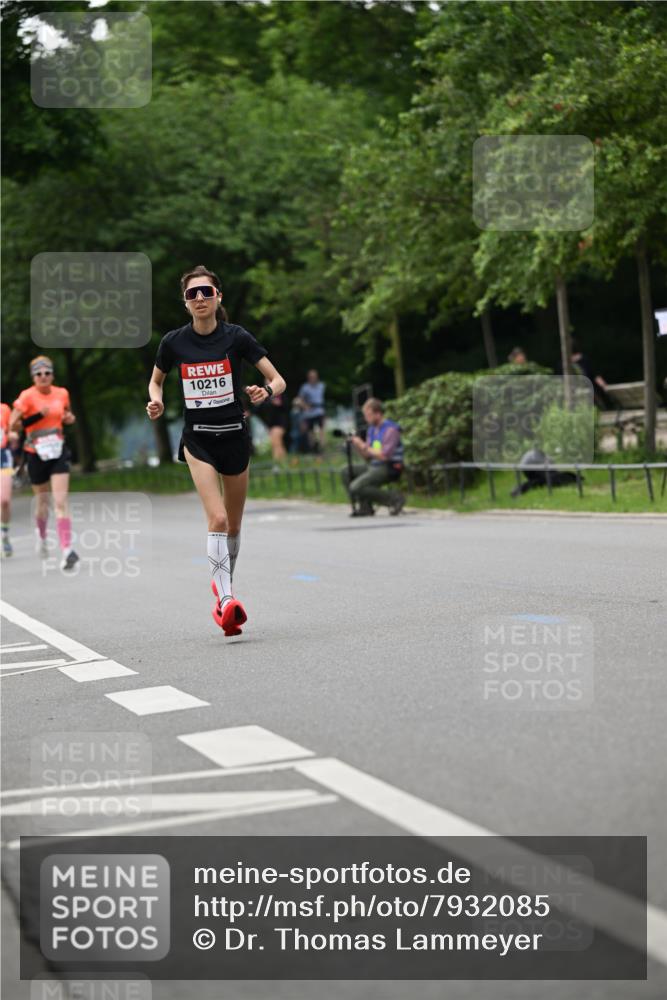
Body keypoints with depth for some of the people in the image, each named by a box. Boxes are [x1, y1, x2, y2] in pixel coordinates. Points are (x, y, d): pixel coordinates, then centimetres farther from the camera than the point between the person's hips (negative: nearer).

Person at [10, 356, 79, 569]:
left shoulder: (62, 393, 3)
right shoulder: (27, 396, -9)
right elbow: (13, 425, -12)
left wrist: (69, 418, 0)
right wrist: (37, 415, -23)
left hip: (58, 452, 1)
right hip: (36, 454, -1)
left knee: (61, 502, -12)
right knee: (42, 501, 13)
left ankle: (66, 550, -19)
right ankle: (41, 536, 43)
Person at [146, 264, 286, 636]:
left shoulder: (236, 337, -8)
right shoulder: (174, 342, -4)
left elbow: (278, 380, -7)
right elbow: (156, 380, 14)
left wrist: (266, 391, -28)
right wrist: (156, 401, -7)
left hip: (234, 436, 1)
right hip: (198, 439, -1)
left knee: (233, 525, 13)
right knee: (218, 519, -19)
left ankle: (223, 583, 37)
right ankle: (226, 599, -20)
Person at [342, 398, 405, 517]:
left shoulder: (390, 429, -14)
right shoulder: (372, 429, 13)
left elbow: (384, 455, -22)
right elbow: (367, 456, 15)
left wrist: (365, 447, -14)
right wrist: (357, 445, -3)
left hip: (389, 470, -9)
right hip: (374, 467, 9)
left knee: (356, 487, -21)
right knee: (346, 472, 5)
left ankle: (395, 499, -12)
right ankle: (365, 507, 1)